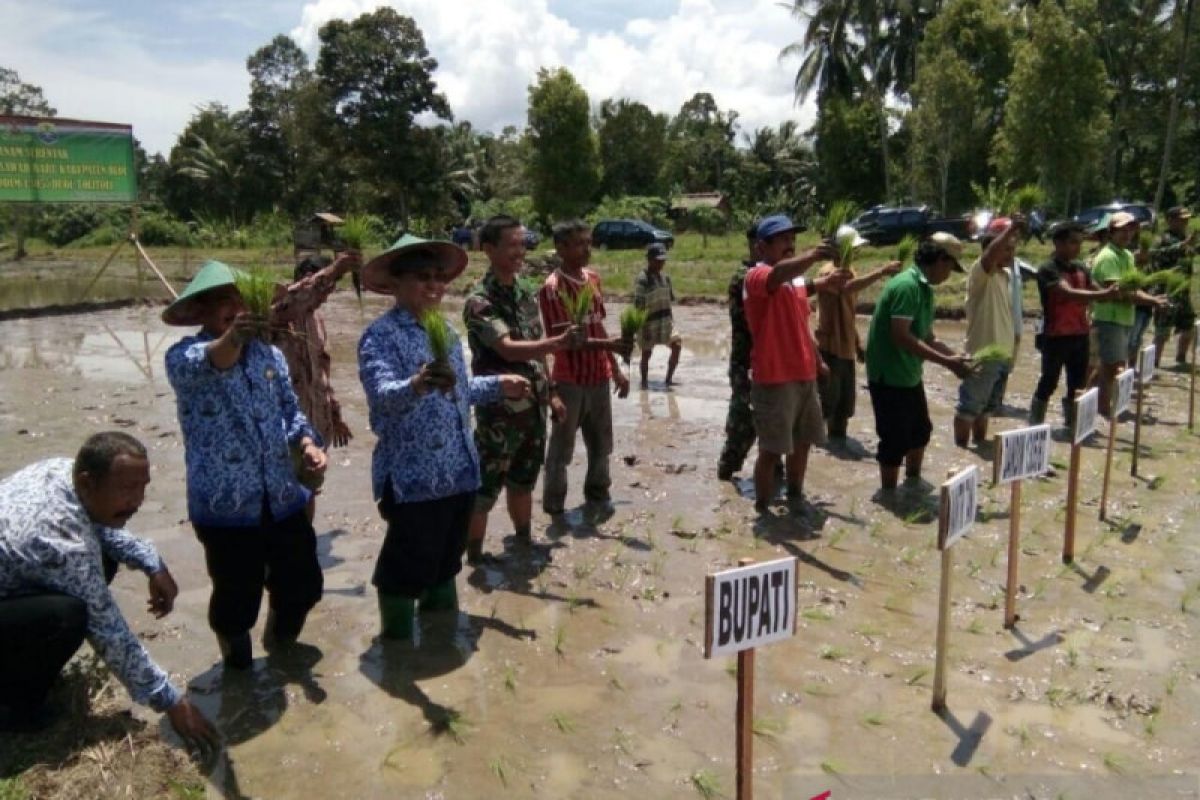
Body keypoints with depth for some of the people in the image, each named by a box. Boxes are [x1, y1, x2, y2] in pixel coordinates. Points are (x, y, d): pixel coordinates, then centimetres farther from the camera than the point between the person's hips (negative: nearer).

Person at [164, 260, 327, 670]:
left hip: (283, 498, 5)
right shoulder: (183, 356, -9)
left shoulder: (269, 353, 7)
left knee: (303, 584, 15)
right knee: (237, 597, 7)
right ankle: (239, 667, 37)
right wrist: (232, 338, -55)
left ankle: (279, 645, 46)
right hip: (225, 504, -5)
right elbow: (203, 364, -33)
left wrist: (308, 443, -6)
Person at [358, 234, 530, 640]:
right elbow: (382, 394, -33)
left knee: (446, 561, 23)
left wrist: (499, 385, 17)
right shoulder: (381, 335, -15)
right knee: (407, 571, 3)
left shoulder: (445, 331, 12)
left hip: (458, 471, 8)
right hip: (413, 476, -8)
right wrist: (416, 385, -51)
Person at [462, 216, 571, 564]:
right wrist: (558, 343, -42)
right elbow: (508, 349, -30)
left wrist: (549, 392, 17)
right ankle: (474, 558, 16)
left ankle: (525, 543, 35)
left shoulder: (525, 291, 8)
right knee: (485, 487, 3)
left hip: (532, 405, 7)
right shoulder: (480, 300, -17)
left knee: (523, 480, 20)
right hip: (500, 410, -7)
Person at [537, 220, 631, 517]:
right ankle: (554, 505, 19)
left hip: (599, 377, 7)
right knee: (562, 447, 5)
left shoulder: (593, 279, 8)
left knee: (601, 442, 18)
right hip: (569, 381, -7)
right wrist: (608, 344, -33)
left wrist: (615, 369, 14)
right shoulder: (552, 288, -15)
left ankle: (597, 492, 36)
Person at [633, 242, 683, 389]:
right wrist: (642, 326, -18)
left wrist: (670, 319, 13)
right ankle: (644, 381, 22)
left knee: (677, 345, -7)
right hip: (649, 323, -6)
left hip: (665, 322, 6)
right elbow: (639, 306, -16)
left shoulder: (665, 277, 7)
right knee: (646, 353, 6)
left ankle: (669, 379, 4)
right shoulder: (642, 280, -15)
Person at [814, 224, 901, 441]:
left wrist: (858, 343, 18)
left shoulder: (849, 272, 12)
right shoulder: (828, 273, -16)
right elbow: (848, 287, -40)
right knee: (828, 397, 0)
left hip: (846, 347, 8)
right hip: (830, 347, -8)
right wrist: (881, 272, -44)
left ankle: (838, 435, 26)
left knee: (846, 398, 13)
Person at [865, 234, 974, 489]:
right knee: (896, 440, 0)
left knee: (920, 432, 22)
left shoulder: (925, 289, 10)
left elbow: (927, 337, 14)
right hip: (889, 376, -10)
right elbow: (900, 337, -29)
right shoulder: (906, 286, -21)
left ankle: (913, 485, 39)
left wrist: (956, 357, 1)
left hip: (909, 375, 10)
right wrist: (946, 362, -27)